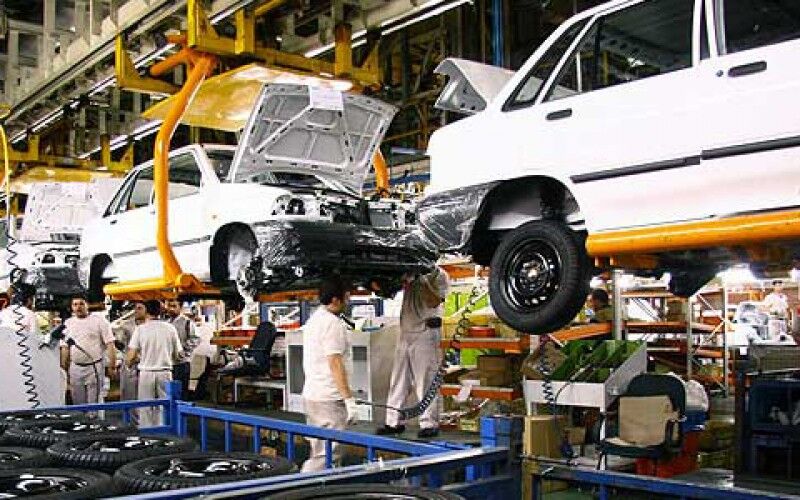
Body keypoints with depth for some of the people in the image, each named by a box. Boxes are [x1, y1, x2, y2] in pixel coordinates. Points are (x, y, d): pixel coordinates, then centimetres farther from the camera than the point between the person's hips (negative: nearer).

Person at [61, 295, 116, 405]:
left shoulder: (99, 320, -5)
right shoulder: (68, 323, 9)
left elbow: (110, 344, -8)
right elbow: (65, 347, 13)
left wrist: (112, 366, -12)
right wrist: (64, 369, 10)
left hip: (94, 367, -4)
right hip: (75, 368, 5)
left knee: (94, 403, -2)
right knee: (78, 403, 12)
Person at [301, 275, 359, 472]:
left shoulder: (314, 320, 16)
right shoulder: (332, 323, -16)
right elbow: (335, 364, -21)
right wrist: (349, 399, -20)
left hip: (312, 395, 10)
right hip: (329, 399, -10)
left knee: (319, 452, 17)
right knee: (325, 456, -7)